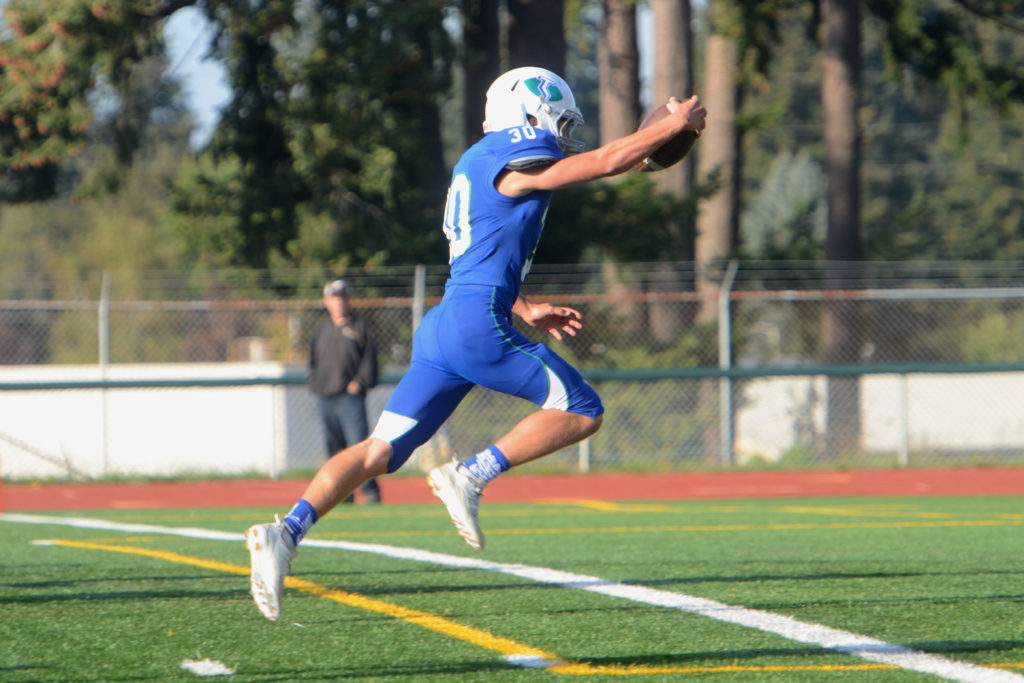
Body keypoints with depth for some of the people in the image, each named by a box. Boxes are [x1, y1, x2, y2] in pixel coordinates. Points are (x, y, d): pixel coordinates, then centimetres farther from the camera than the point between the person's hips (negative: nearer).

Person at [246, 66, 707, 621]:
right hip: (479, 325, -9)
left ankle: (287, 532, -12)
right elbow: (608, 160, -5)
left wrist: (528, 312, 30)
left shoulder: (475, 164, 23)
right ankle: (470, 476, -10)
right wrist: (674, 123, 8)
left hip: (440, 329, 9)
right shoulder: (515, 162, -5)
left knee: (380, 450, 3)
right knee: (580, 411, 1)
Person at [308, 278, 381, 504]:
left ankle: (370, 491, -14)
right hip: (325, 398, 5)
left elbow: (369, 359, 2)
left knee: (358, 443, -14)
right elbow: (313, 361, 23)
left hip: (350, 395, -5)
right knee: (334, 448, 5)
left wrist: (360, 382, -10)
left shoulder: (359, 326, 6)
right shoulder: (322, 329, 18)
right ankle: (343, 493, 11)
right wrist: (314, 383, 7)